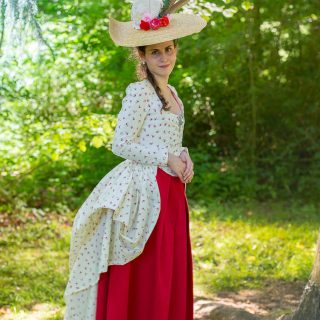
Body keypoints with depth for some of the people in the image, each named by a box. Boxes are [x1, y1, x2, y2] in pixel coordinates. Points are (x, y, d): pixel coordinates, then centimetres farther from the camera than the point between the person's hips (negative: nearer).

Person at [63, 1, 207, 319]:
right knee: (142, 279, -4)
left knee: (169, 276, 11)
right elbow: (121, 144, -16)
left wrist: (184, 157, 1)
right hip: (146, 191, -8)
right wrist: (167, 159, -14)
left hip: (171, 192, 8)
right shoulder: (139, 92, -11)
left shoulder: (171, 92, 14)